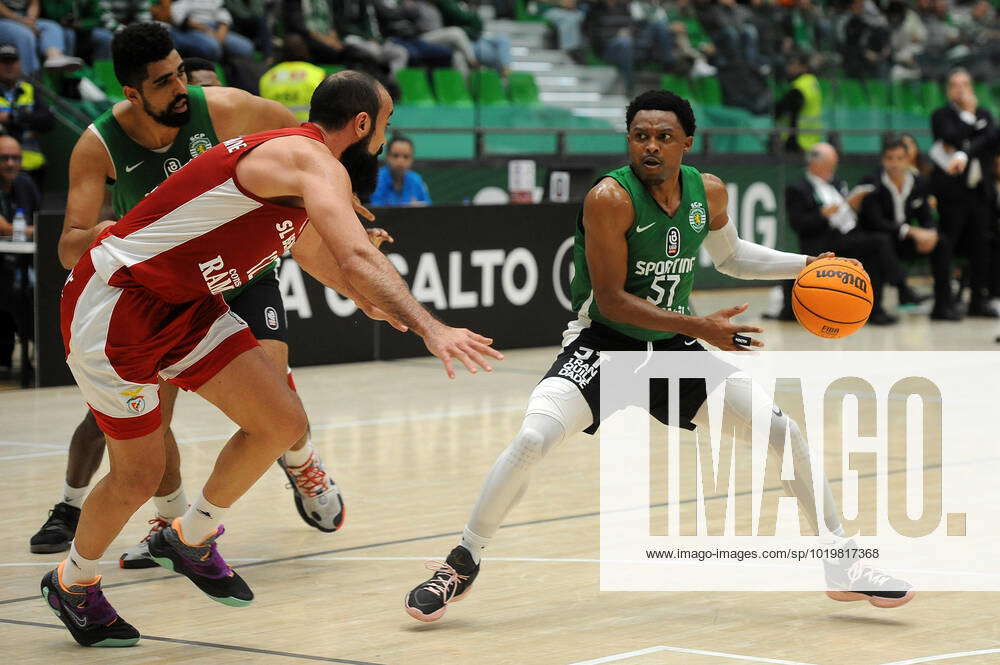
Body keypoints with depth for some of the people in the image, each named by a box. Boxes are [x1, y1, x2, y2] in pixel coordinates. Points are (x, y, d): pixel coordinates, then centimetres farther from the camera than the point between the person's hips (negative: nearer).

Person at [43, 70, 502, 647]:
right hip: (114, 302, -9)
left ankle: (189, 542, 20)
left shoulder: (291, 158, 13)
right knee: (139, 475, 1)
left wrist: (366, 299, 47)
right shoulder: (314, 161, -18)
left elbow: (310, 245, 35)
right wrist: (429, 327, -42)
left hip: (183, 304, 9)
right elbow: (358, 259, -35)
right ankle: (73, 583, 28)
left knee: (282, 422, -1)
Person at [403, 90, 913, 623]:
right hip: (603, 343, -5)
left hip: (673, 348, 5)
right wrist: (700, 327, -28)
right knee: (531, 439, -29)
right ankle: (462, 563, -8)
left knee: (784, 431, -1)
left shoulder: (709, 193, -3)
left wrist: (806, 265, 6)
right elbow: (611, 301, -22)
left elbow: (729, 256, 19)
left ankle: (843, 567, 16)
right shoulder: (610, 198, -21)